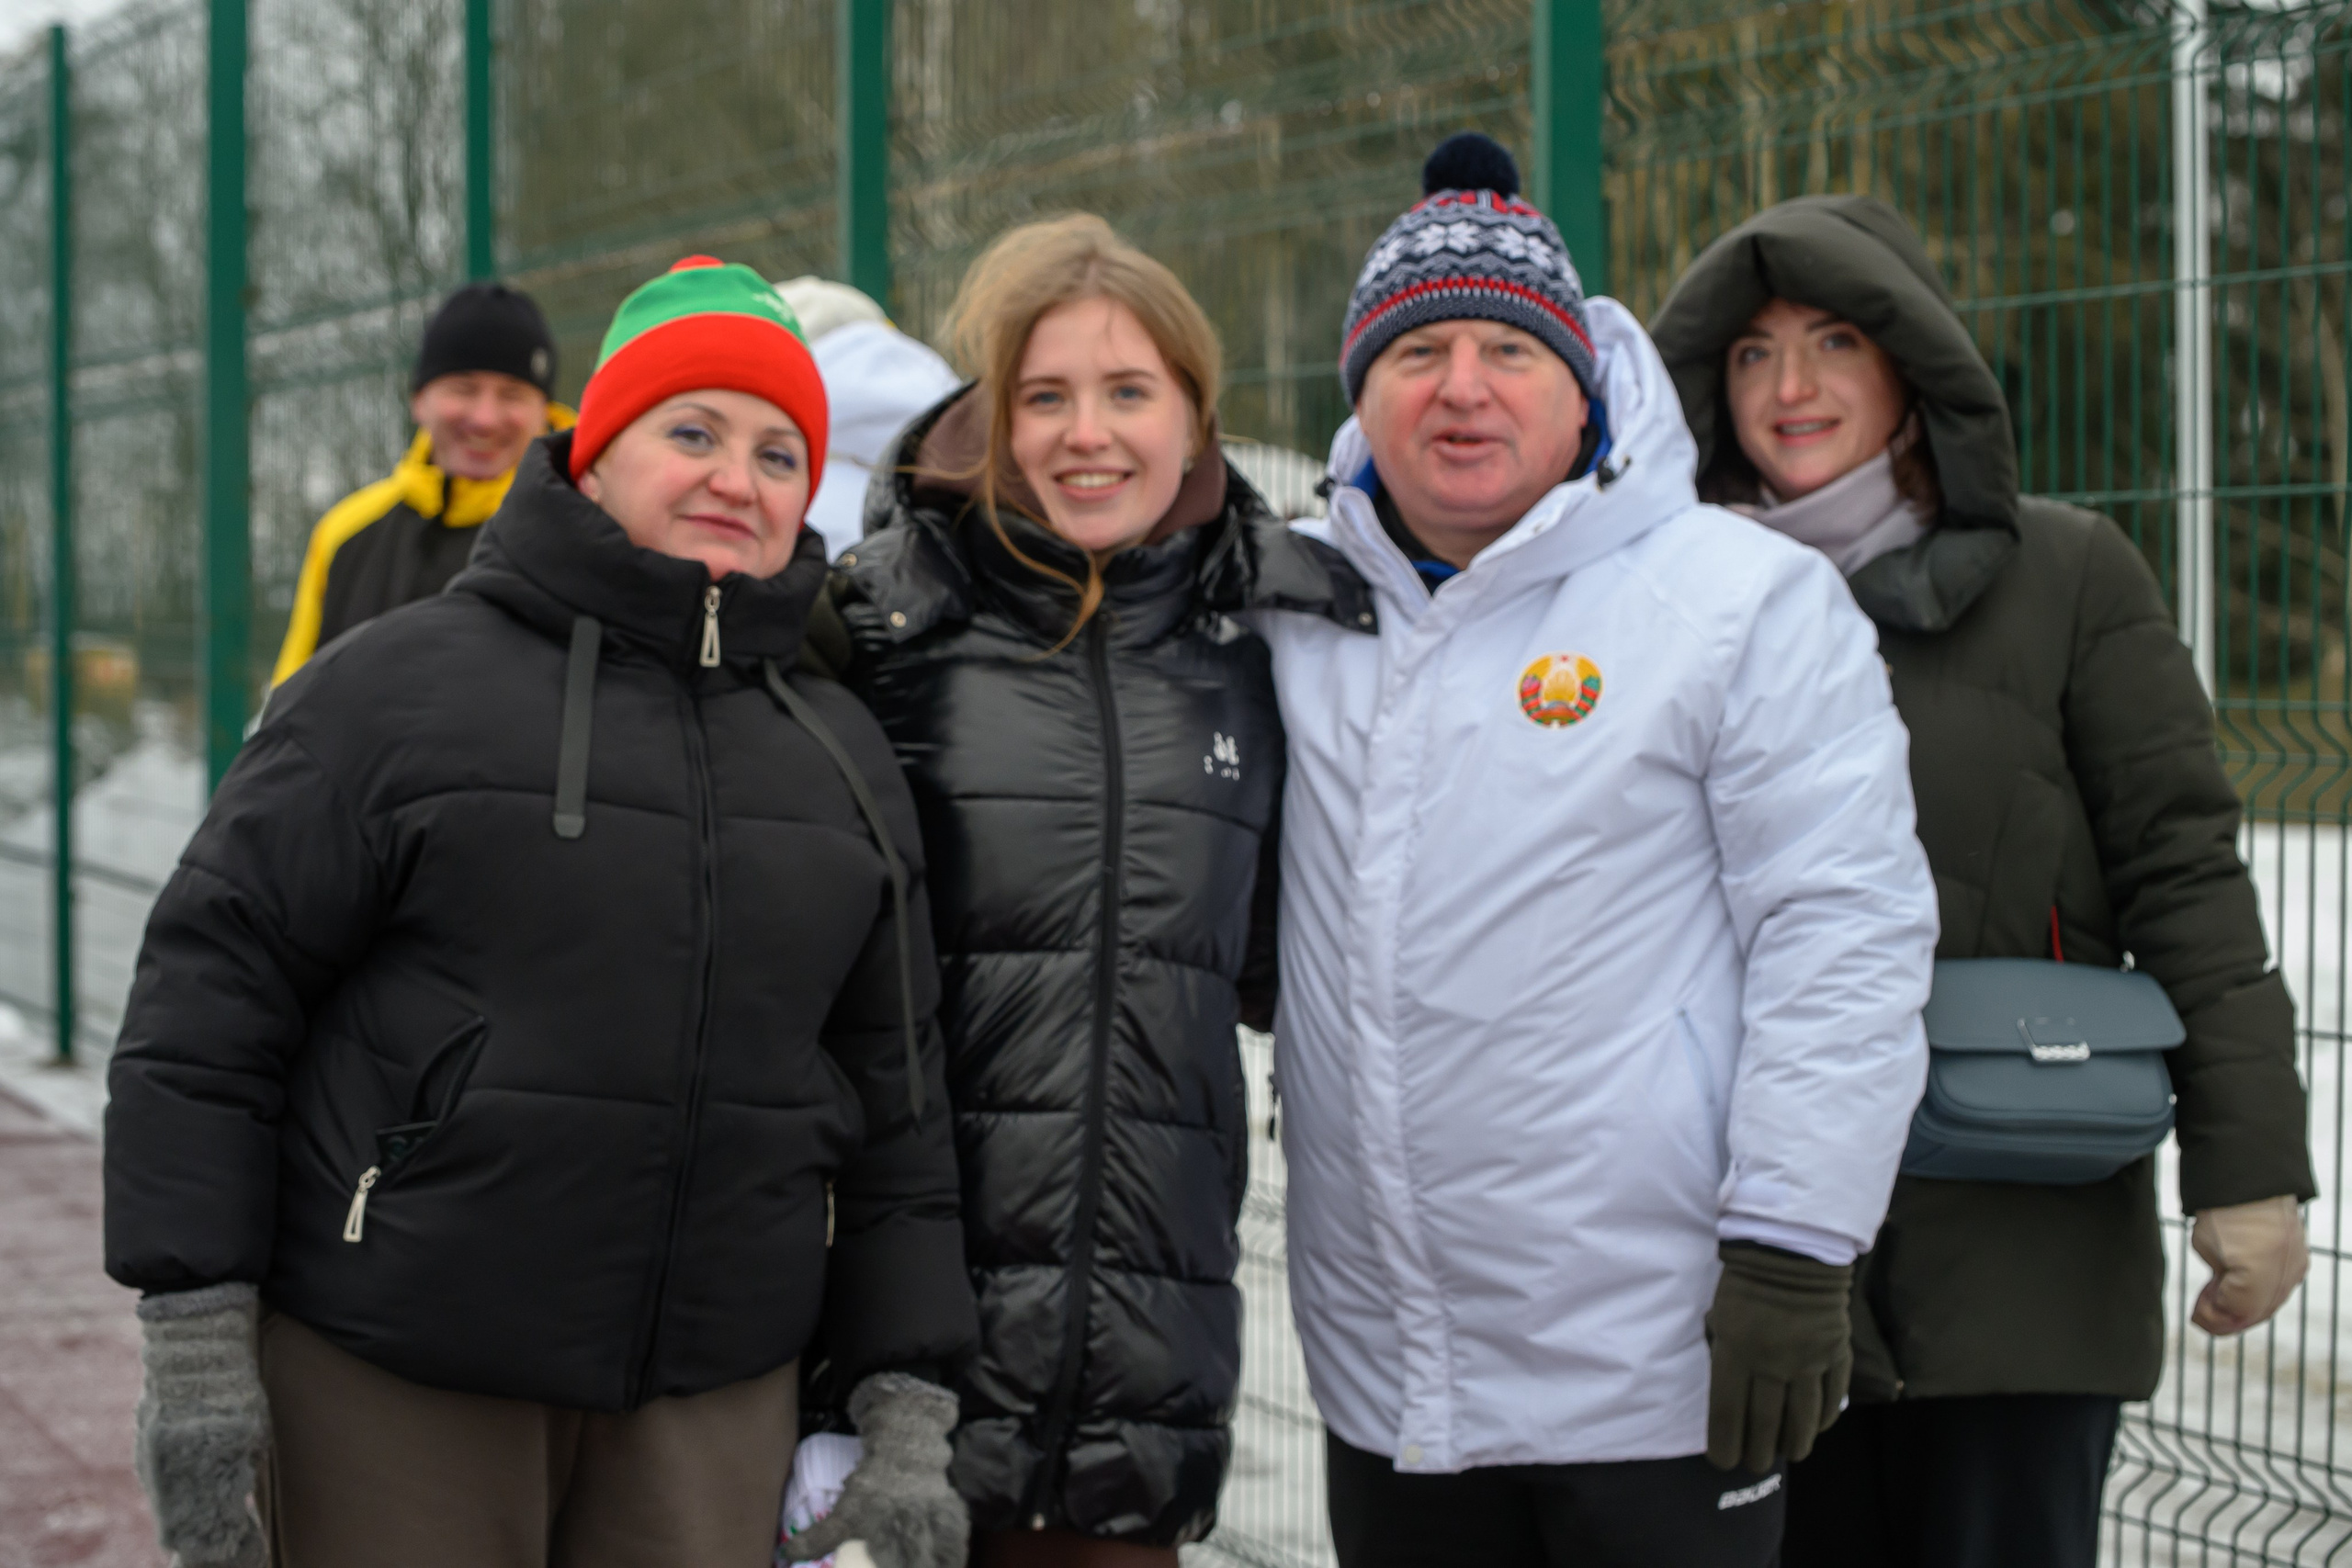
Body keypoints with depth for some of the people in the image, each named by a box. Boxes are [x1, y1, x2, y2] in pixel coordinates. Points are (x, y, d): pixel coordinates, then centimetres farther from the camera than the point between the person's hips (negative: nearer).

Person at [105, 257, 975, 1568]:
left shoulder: (844, 756, 11)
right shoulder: (405, 685, -3)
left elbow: (895, 1102, 13)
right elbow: (210, 997, -5)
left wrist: (909, 1412, 7)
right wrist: (199, 1350, -9)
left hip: (716, 1399, 4)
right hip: (392, 1384, -4)